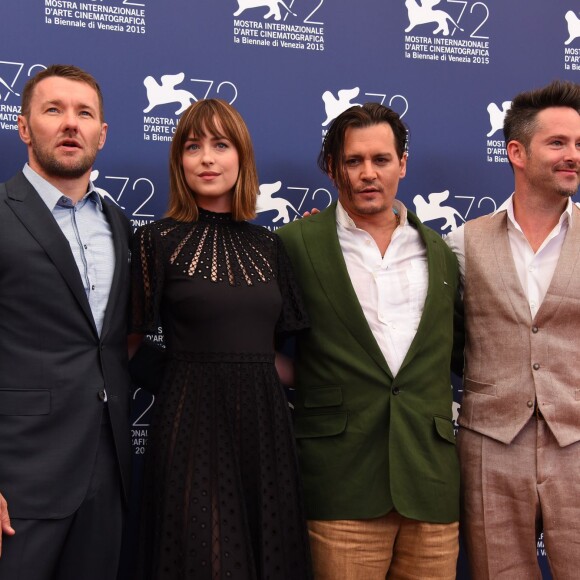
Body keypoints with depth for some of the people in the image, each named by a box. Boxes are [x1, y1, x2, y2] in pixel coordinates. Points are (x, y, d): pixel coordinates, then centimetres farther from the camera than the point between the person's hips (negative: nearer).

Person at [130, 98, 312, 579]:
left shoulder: (268, 245, 9)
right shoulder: (159, 239, -2)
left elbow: (283, 347, 12)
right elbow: (136, 338, 0)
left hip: (265, 419, 4)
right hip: (192, 423, -4)